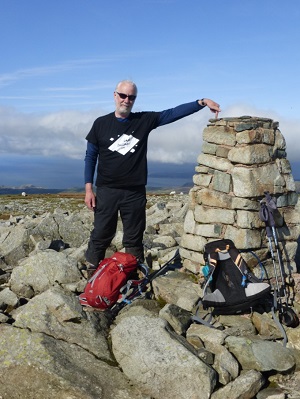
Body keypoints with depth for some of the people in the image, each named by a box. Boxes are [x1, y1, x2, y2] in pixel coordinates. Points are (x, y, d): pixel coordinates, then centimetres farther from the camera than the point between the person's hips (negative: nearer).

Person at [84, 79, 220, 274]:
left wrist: (202, 102, -16)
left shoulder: (144, 120, 3)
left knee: (134, 240, 9)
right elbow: (90, 157, 5)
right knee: (100, 236, 4)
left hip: (135, 192, 1)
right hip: (107, 191, -1)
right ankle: (92, 276, 17)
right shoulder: (101, 123, 2)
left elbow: (173, 113, -4)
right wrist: (89, 188, -1)